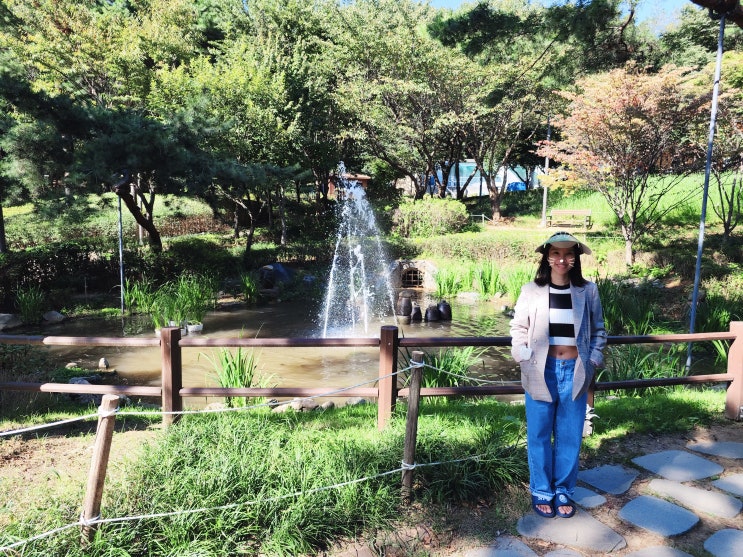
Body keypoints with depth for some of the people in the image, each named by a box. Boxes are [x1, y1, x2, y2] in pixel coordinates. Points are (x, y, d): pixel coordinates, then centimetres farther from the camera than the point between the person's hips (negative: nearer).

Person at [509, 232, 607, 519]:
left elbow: (598, 330, 10)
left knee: (570, 436, 12)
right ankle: (541, 492, 26)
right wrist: (526, 359, -8)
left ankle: (564, 491, 30)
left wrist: (593, 361, 0)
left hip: (575, 372, 1)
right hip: (541, 372, -1)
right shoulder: (531, 290, -4)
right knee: (539, 436, 9)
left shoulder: (588, 291, 0)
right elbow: (518, 328, 3)